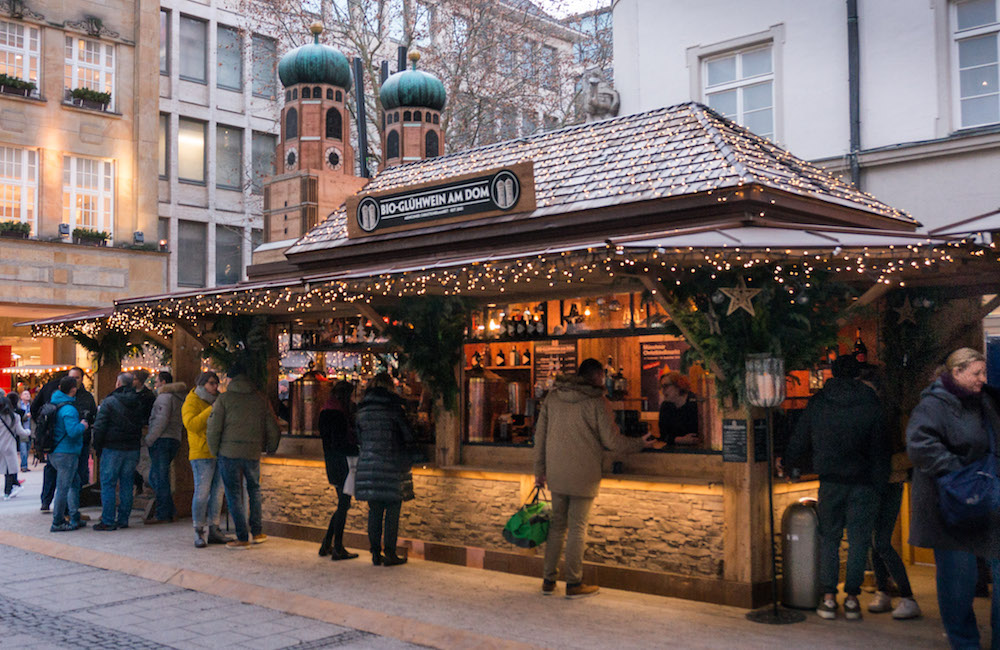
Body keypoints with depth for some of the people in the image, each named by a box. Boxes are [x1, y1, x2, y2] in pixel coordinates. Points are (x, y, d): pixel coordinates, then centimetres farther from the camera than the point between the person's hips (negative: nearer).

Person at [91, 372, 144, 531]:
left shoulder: (109, 402, -8)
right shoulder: (138, 404, 8)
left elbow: (99, 427, -10)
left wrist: (97, 448, -1)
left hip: (112, 449, -5)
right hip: (132, 449, 5)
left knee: (108, 484, 0)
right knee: (126, 485, 10)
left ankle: (108, 521, -2)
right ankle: (123, 519, 13)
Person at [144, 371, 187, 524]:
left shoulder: (165, 396, -8)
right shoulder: (179, 398, 19)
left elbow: (161, 421, -17)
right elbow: (181, 423, 19)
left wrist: (149, 439, -13)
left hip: (162, 440, -9)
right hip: (175, 440, 9)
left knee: (159, 478, -6)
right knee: (155, 477, 14)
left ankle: (163, 515, -5)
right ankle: (169, 511, 11)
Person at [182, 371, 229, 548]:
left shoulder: (216, 401, 18)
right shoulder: (192, 402, -5)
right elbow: (192, 424, -22)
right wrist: (212, 410, -23)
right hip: (201, 453, -7)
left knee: (217, 492, 8)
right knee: (202, 492, -8)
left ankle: (214, 531, 13)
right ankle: (199, 533, -1)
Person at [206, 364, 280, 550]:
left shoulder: (224, 399, -4)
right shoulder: (260, 399, 5)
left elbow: (213, 429, -8)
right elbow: (273, 429, 8)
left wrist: (215, 451, 7)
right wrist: (270, 448, 25)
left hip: (229, 453, -3)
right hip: (253, 454, 3)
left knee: (234, 495, 5)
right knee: (254, 490, 21)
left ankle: (242, 538, 5)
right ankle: (257, 532, 22)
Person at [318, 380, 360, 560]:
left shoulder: (326, 412, 12)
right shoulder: (338, 414, -17)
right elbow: (339, 445, -21)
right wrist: (360, 450, -13)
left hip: (334, 465, 10)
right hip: (343, 464, -10)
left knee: (342, 505, 18)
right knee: (343, 505, 0)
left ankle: (326, 545, 21)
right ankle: (337, 549, 7)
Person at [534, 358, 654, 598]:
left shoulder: (552, 397, 6)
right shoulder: (597, 402, -9)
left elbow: (540, 434, 8)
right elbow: (613, 441, -7)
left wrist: (540, 469, 14)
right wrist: (640, 443, 10)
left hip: (556, 474, 5)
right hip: (583, 476, -4)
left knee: (557, 524, 14)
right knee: (577, 528, 3)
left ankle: (549, 580, 18)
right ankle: (574, 583, 8)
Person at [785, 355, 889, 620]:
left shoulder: (817, 402, 3)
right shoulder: (871, 403, 0)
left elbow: (799, 442, 8)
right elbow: (880, 448, -1)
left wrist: (791, 463, 25)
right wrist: (879, 482, 4)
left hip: (831, 481, 1)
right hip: (863, 482, -1)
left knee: (829, 538, 9)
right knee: (859, 539, 5)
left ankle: (829, 598, 6)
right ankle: (851, 598, 4)